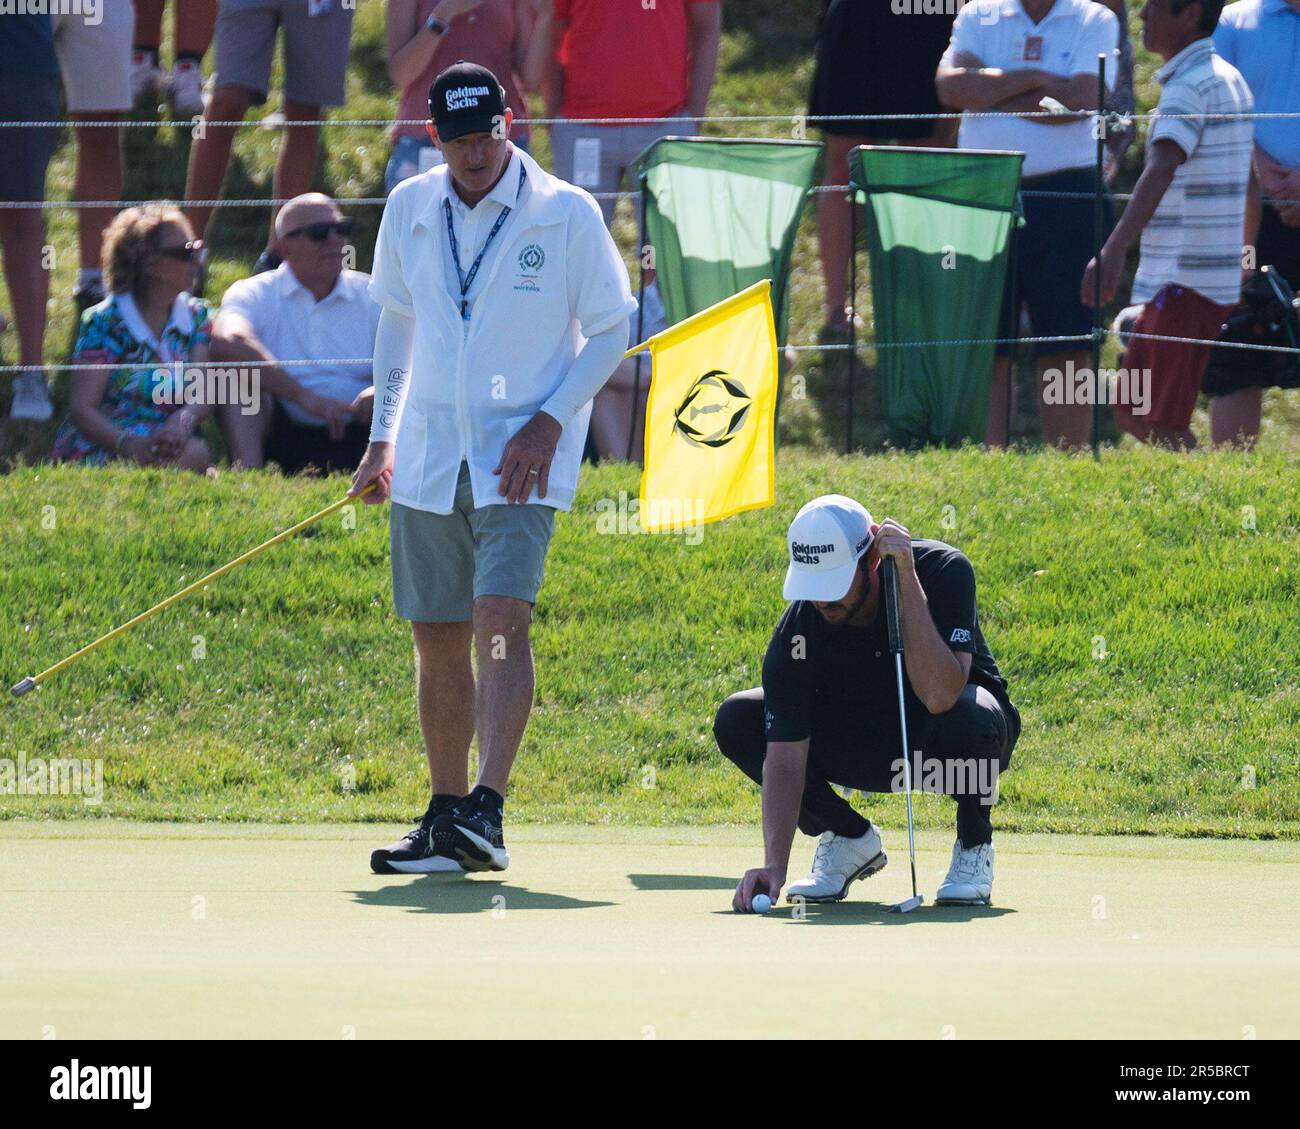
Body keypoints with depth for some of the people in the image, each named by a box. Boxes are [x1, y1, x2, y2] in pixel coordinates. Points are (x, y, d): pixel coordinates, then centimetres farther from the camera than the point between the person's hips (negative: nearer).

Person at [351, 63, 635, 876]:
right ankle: (446, 821, 15)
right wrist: (382, 435, 16)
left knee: (501, 619, -20)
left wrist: (550, 420, -12)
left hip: (519, 461, -4)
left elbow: (611, 330, -1)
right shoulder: (410, 210, 5)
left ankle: (487, 810, -26)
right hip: (429, 457, 5)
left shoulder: (566, 214, -7)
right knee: (438, 640, 6)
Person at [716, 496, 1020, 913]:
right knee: (737, 721, -20)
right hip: (869, 749, 3)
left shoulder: (942, 570, -29)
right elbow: (785, 758, -25)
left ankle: (974, 844, -8)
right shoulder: (798, 628, -24)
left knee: (969, 717, -40)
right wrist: (774, 865, -38)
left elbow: (939, 697, -42)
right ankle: (849, 839, 2)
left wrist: (908, 581, -45)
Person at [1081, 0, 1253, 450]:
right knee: (1132, 415, 13)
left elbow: (1161, 170, -31)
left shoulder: (1189, 87, -15)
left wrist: (1115, 249, -41)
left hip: (1183, 284, -10)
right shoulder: (1229, 79, 16)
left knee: (1164, 426, -9)